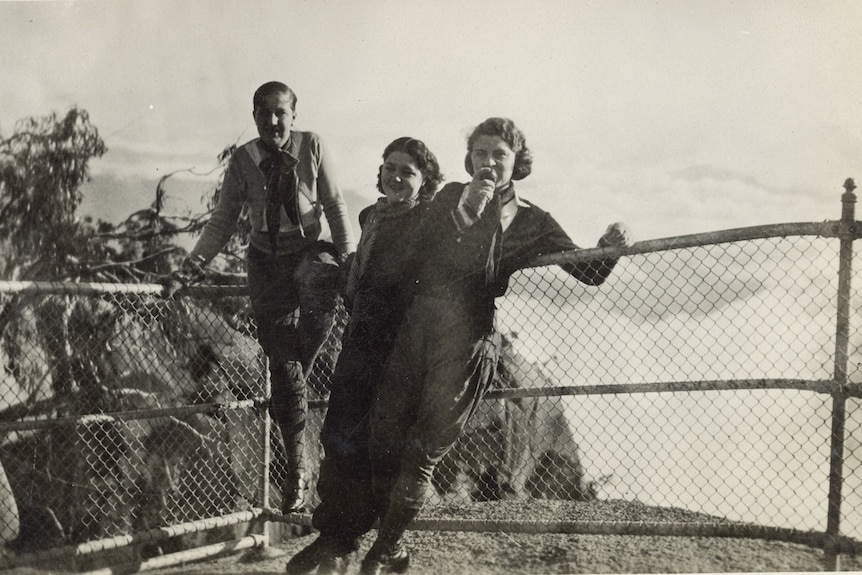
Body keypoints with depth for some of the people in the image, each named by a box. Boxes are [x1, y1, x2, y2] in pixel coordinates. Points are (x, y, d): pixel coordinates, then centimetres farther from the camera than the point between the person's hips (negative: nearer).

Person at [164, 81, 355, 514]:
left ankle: (289, 384, -16)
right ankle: (295, 467, 9)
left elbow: (335, 205, 2)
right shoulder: (242, 160, 4)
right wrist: (193, 264, -2)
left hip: (310, 250, -1)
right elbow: (223, 220, 8)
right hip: (267, 260, 1)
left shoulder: (311, 146, 0)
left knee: (317, 288, -39)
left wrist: (348, 257, -7)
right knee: (280, 363, -1)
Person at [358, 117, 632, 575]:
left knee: (422, 452, -3)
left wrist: (610, 248, -15)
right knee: (383, 439, 1)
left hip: (467, 340, -3)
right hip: (417, 327, 3)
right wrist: (463, 213, -14)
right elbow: (425, 251, 0)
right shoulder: (451, 197, 12)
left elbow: (590, 273, 6)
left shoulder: (531, 222, 5)